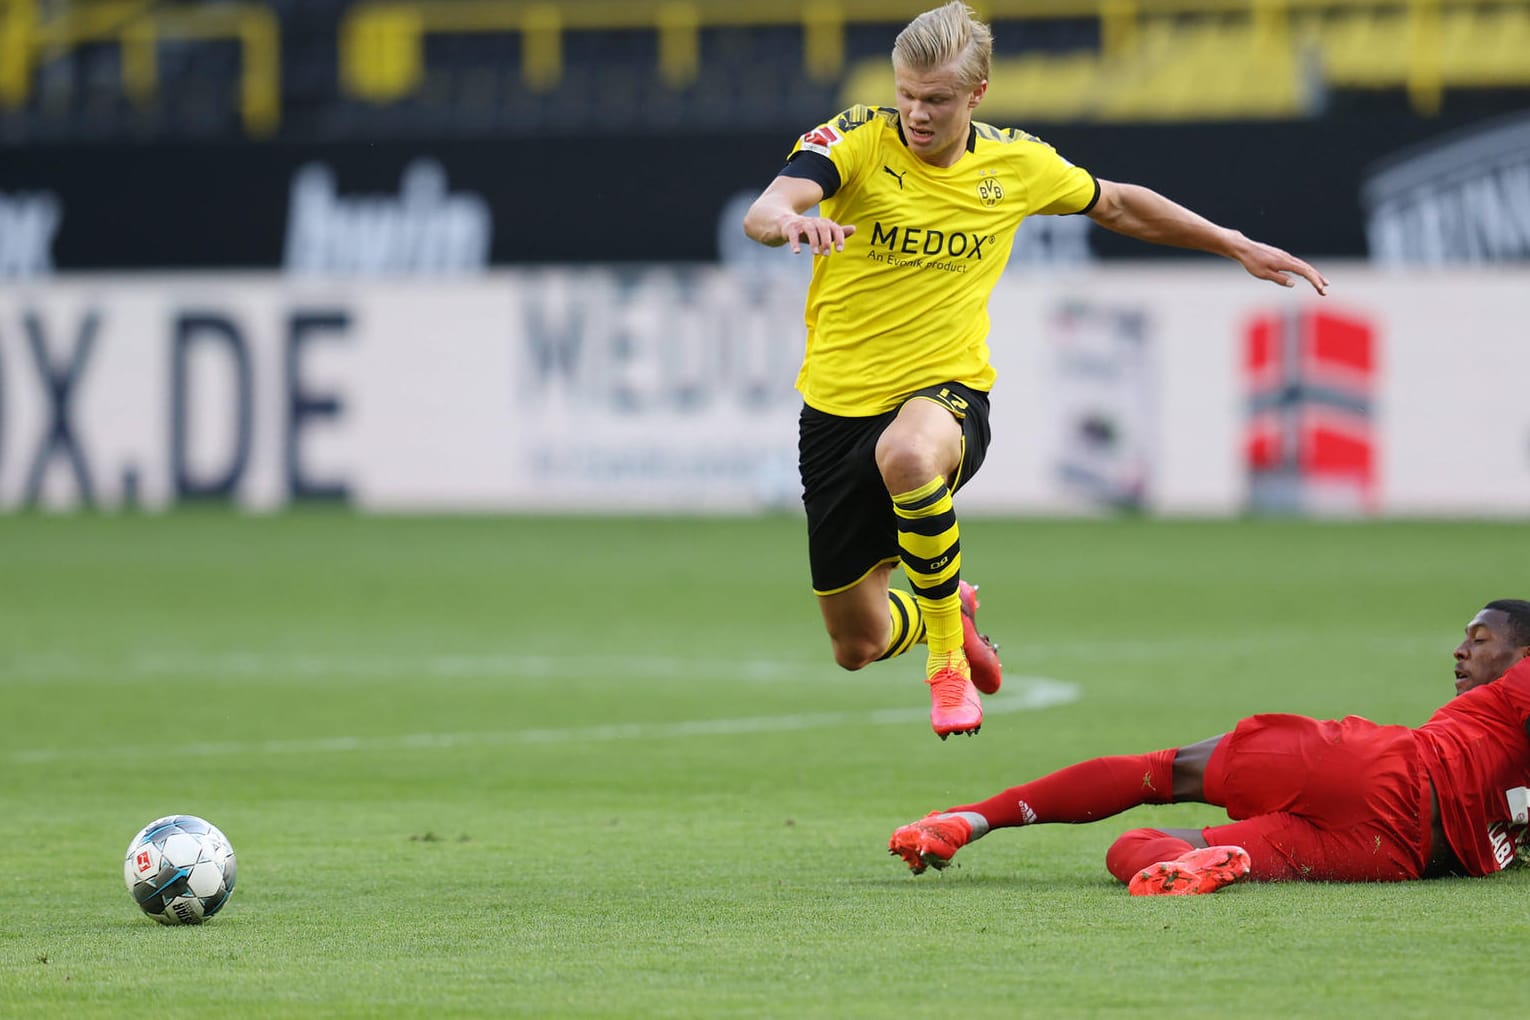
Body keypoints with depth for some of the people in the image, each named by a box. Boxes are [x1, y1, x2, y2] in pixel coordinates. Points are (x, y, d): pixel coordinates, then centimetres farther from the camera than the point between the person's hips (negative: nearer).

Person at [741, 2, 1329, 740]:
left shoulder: (1017, 164, -1)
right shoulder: (858, 140, -9)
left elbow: (1117, 206, 19)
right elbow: (763, 213, -27)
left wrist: (1237, 246, 19)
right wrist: (788, 221, -52)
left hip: (945, 393, -1)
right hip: (838, 403, 1)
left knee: (906, 454, -41)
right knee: (858, 645, 8)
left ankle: (948, 655, -19)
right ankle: (946, 609, 47)